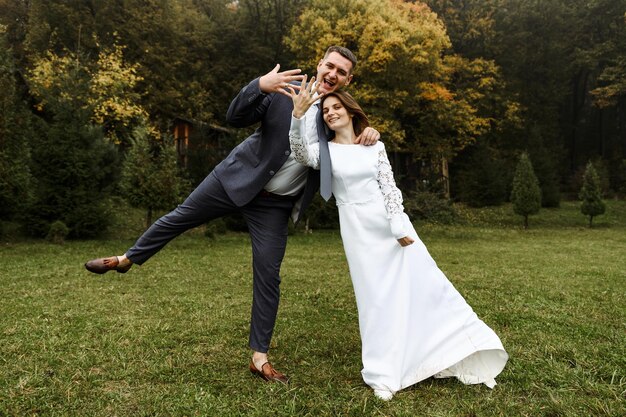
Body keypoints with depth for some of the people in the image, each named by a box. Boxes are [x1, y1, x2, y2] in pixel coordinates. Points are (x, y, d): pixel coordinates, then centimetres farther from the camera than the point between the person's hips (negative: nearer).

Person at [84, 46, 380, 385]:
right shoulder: (285, 90, -11)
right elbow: (235, 117, -16)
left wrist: (369, 135, -17)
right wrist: (260, 85, -35)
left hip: (274, 204, 1)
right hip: (236, 178, 0)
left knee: (268, 276, 0)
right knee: (180, 216, 13)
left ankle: (259, 357, 13)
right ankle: (127, 258, 41)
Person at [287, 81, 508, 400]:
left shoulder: (375, 146, 7)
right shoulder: (324, 151, 2)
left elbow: (389, 187, 1)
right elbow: (300, 153, -20)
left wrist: (399, 227, -8)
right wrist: (298, 113, -33)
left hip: (390, 222, 2)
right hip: (358, 230, -1)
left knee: (422, 281, 3)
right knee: (376, 296, -1)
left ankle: (465, 349, 19)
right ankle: (384, 376, 9)